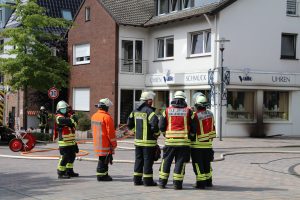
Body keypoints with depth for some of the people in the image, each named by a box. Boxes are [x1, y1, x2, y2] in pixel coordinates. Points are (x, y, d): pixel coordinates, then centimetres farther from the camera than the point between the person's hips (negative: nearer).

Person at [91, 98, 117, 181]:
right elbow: (111, 132, -17)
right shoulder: (106, 117, -17)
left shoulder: (94, 116, 10)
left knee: (102, 159, 16)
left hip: (97, 143, 9)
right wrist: (114, 144, -9)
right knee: (104, 159, -1)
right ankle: (102, 175, 2)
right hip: (105, 143, -9)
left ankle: (104, 174, 22)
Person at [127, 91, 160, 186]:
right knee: (148, 161, 1)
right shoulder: (149, 111, -15)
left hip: (138, 140, 7)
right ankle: (148, 180, 5)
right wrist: (156, 133, -11)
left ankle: (137, 179, 18)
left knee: (138, 160, 14)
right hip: (149, 141, -7)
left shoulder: (135, 111, 9)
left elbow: (129, 123, 14)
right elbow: (154, 123, -27)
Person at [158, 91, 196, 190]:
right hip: (183, 140, -1)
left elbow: (161, 126, 4)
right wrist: (190, 134, 19)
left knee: (166, 161, 11)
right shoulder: (188, 111, 0)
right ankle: (177, 183, 2)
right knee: (180, 162, 4)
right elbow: (193, 127, 2)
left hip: (170, 140, 1)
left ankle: (162, 181, 12)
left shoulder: (167, 110, 4)